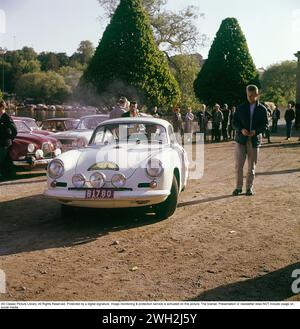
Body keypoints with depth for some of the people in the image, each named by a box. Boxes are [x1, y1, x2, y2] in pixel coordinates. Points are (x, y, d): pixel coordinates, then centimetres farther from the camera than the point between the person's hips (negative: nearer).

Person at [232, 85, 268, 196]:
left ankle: (249, 188, 16)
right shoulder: (241, 108, 4)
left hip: (254, 140, 0)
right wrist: (241, 129, -15)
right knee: (238, 164, -4)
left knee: (252, 166, 5)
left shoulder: (262, 109, 3)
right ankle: (239, 187, 8)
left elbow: (265, 124, 3)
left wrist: (256, 131, -15)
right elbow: (235, 122, 5)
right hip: (241, 139, 0)